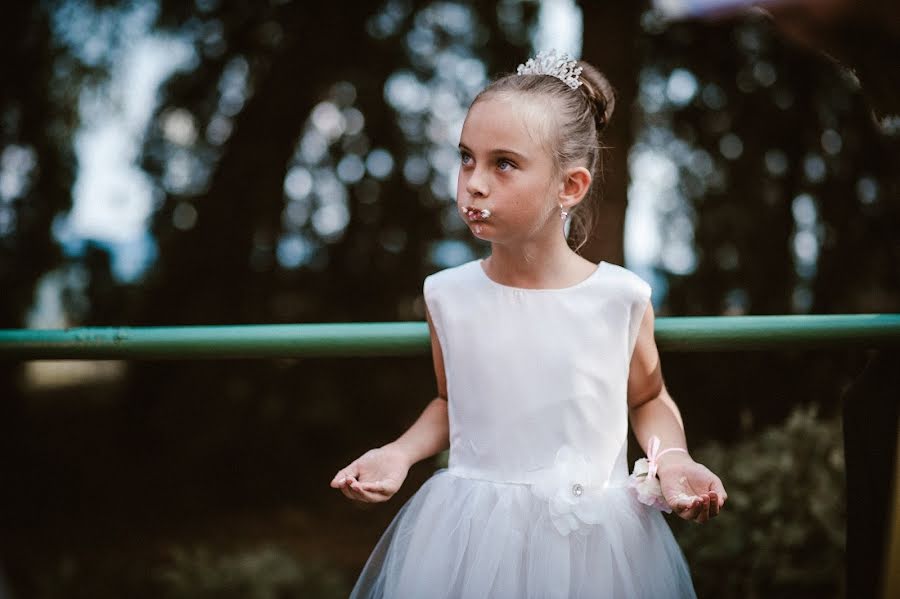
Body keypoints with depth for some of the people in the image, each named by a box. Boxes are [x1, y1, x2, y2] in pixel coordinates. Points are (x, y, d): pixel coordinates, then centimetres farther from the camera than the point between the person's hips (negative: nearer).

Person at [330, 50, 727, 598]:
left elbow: (648, 399, 9)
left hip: (589, 534, -1)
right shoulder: (447, 295, -5)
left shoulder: (622, 297, -10)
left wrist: (673, 459, -10)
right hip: (470, 533, 1)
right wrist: (401, 452, -3)